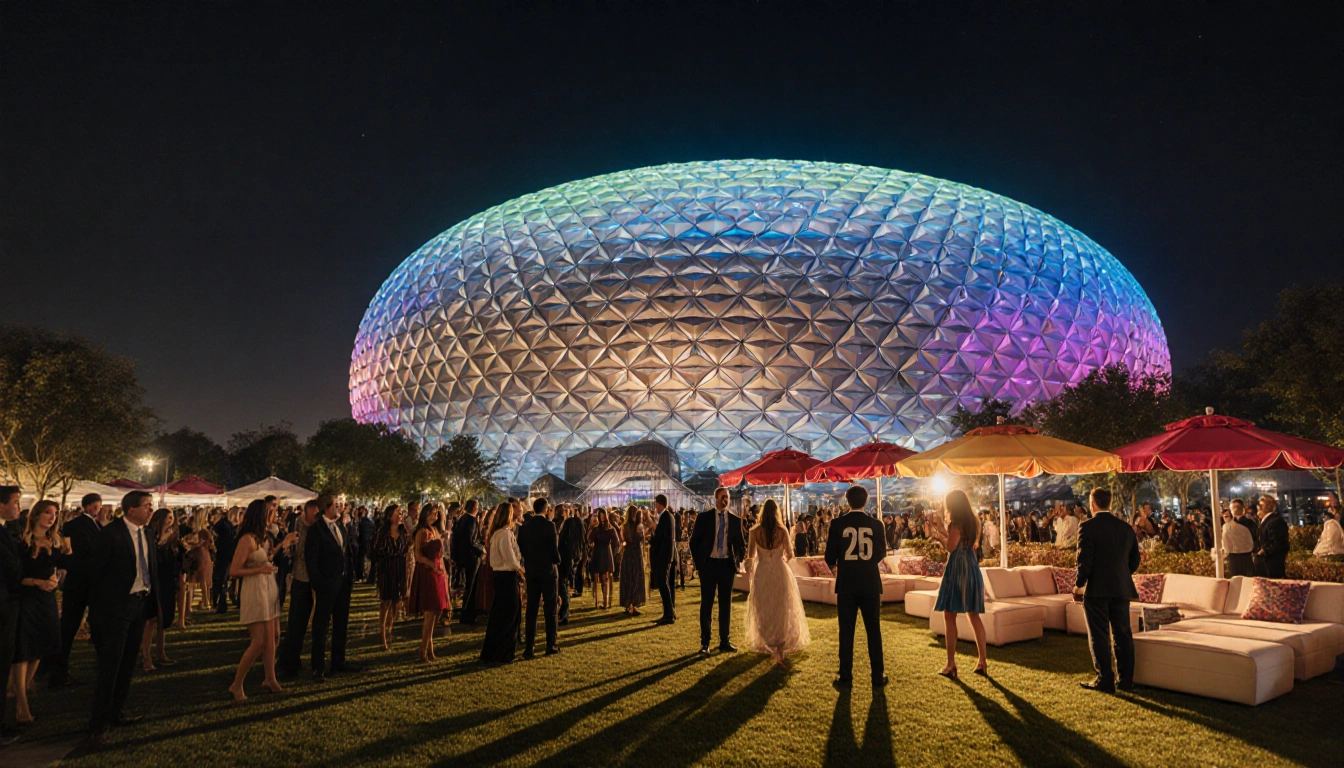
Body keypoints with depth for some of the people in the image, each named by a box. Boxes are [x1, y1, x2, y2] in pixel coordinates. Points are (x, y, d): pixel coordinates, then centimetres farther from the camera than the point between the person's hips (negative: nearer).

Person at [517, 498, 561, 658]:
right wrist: (557, 560, 5)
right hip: (548, 570, -4)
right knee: (550, 609, 6)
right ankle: (551, 645, 10)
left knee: (531, 609, 9)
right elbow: (554, 548, -15)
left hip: (531, 571, 4)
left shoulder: (524, 526, 1)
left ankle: (528, 647, 9)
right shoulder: (549, 525, -14)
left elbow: (520, 547, 3)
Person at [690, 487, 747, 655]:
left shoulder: (735, 520, 5)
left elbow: (740, 543, 14)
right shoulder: (703, 517, -1)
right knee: (706, 603, 3)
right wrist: (698, 563, -2)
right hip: (708, 564, -2)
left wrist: (738, 560, 0)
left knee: (726, 604, 9)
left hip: (727, 565, 2)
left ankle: (724, 641, 19)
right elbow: (694, 541, 2)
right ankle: (705, 642, 11)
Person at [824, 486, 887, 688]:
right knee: (873, 629, 11)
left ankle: (846, 676, 9)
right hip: (870, 583, 1)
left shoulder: (837, 523, -8)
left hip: (846, 583, -1)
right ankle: (878, 675, 15)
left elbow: (830, 557, -6)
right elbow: (880, 555, 8)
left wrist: (834, 566, 17)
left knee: (846, 630, 6)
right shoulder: (876, 524, -3)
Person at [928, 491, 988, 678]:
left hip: (957, 570, -8)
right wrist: (943, 530, 20)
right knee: (973, 615, 14)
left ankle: (951, 664, -6)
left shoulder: (955, 523, -11)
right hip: (971, 569, 8)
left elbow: (950, 547, -17)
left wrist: (939, 535, -1)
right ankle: (982, 661, 15)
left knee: (950, 616, -4)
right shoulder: (972, 522, 13)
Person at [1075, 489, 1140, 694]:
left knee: (1099, 636, 2)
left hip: (1097, 590, -5)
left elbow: (1084, 561, -15)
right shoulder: (1126, 527, 6)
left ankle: (1105, 680, 5)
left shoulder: (1088, 527, -11)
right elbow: (1134, 561, 12)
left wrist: (1078, 585, -4)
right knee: (1123, 635, 12)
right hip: (1122, 589, 6)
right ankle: (1126, 680, 17)